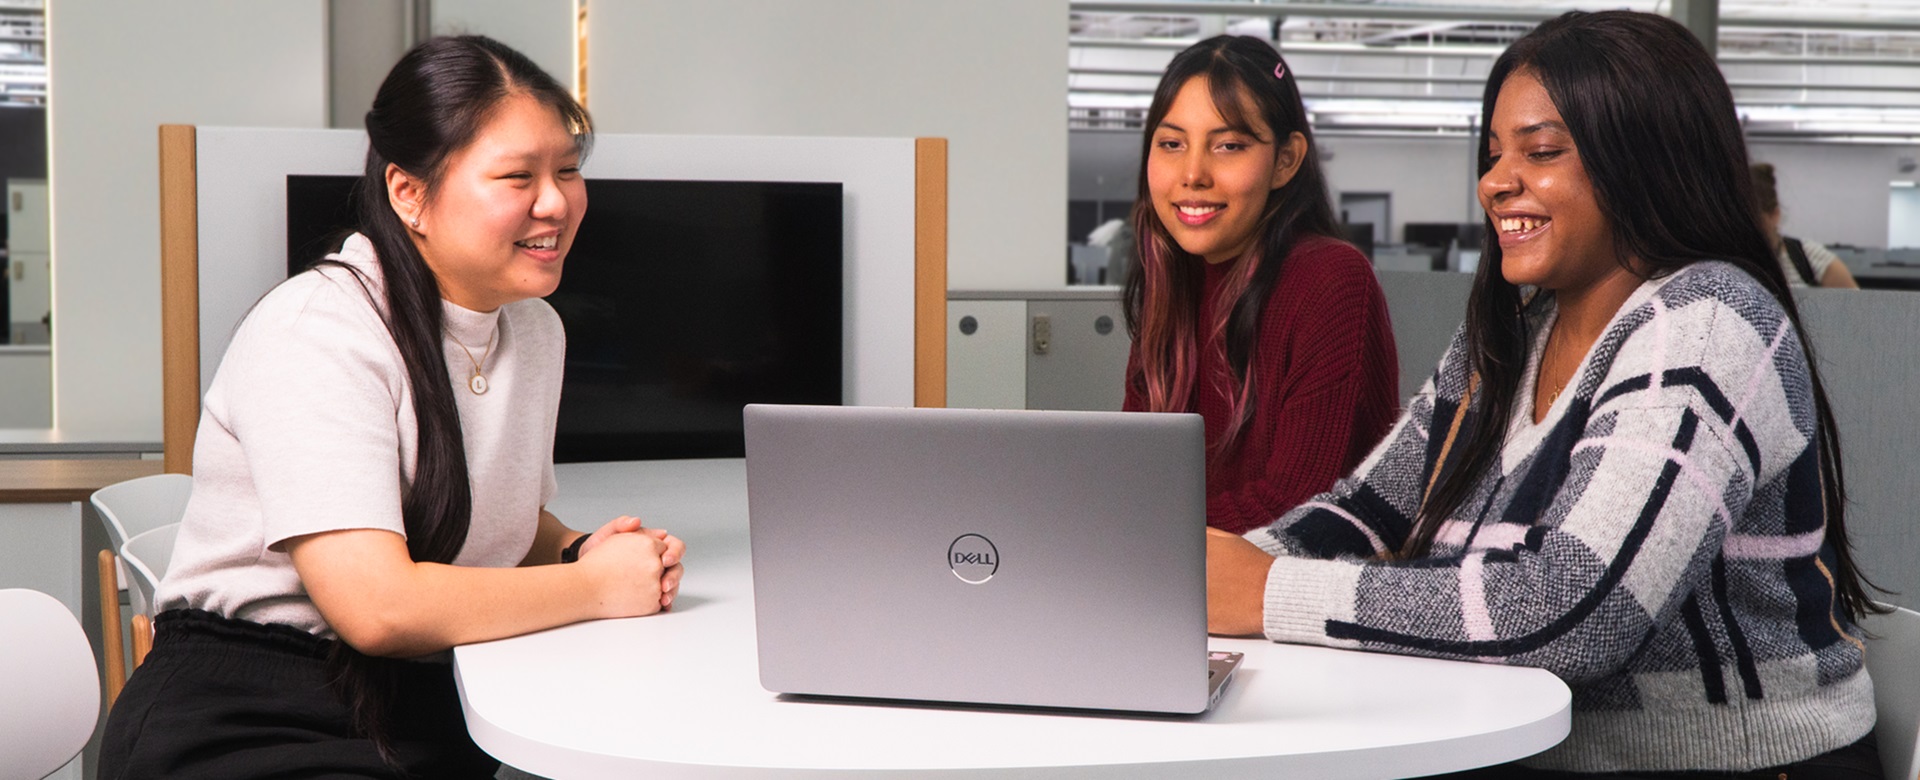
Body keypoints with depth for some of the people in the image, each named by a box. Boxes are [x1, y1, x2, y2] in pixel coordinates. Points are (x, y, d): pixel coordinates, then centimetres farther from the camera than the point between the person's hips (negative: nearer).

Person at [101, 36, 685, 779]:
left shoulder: (536, 328, 9)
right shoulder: (315, 330, -17)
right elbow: (377, 605, -26)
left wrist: (582, 550, 1)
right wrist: (597, 585, -15)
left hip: (428, 710, 8)